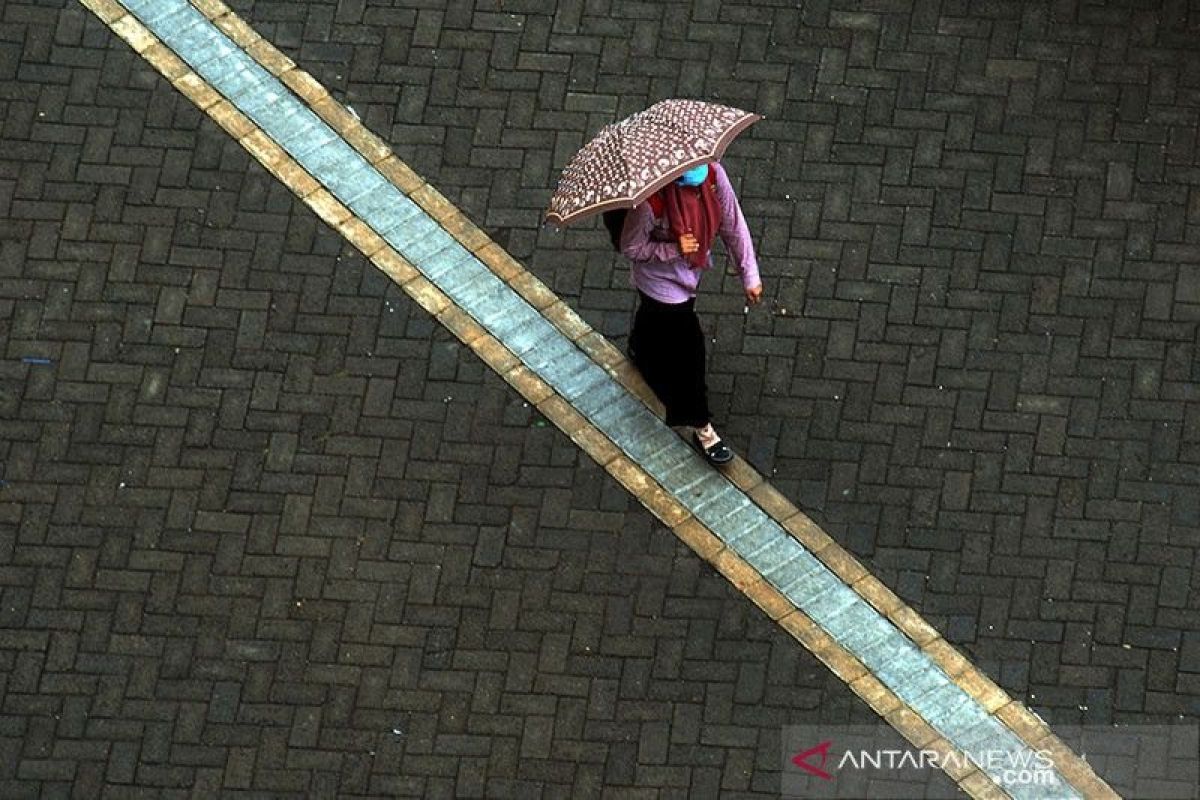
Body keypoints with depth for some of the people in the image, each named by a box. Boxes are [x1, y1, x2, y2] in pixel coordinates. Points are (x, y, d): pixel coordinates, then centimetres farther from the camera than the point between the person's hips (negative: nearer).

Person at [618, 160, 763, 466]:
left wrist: (750, 276, -8)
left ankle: (639, 351, 70)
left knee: (655, 318, 35)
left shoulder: (713, 174, -24)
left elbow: (733, 224, -13)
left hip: (689, 273, 6)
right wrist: (674, 249, -35)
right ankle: (701, 428, 24)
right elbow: (630, 248, -24)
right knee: (688, 348, 4)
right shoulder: (651, 202, -38)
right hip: (661, 281, -6)